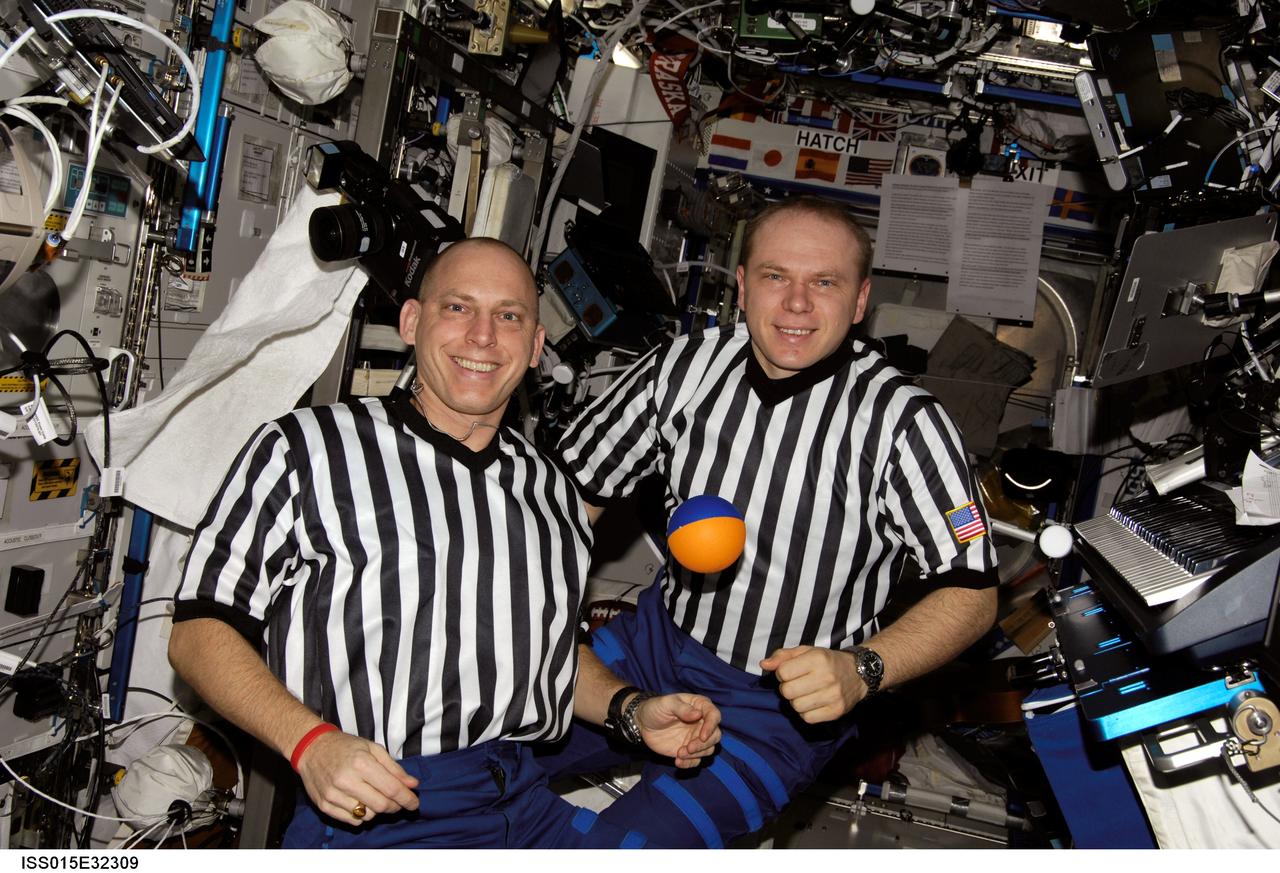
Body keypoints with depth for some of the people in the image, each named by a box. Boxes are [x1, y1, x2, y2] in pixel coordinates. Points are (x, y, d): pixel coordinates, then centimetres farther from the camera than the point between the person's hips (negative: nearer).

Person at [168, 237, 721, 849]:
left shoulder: (551, 489, 16)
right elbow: (200, 632, -1)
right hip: (363, 819, -5)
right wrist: (311, 742, -16)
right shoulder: (305, 449, 1)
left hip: (527, 809, 6)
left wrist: (633, 712, 9)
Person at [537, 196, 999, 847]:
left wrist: (862, 671, -29)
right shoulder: (685, 365, -7)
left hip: (788, 698, -4)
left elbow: (972, 592, -13)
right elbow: (569, 494, 1)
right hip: (658, 641, 5)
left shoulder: (904, 422, -19)